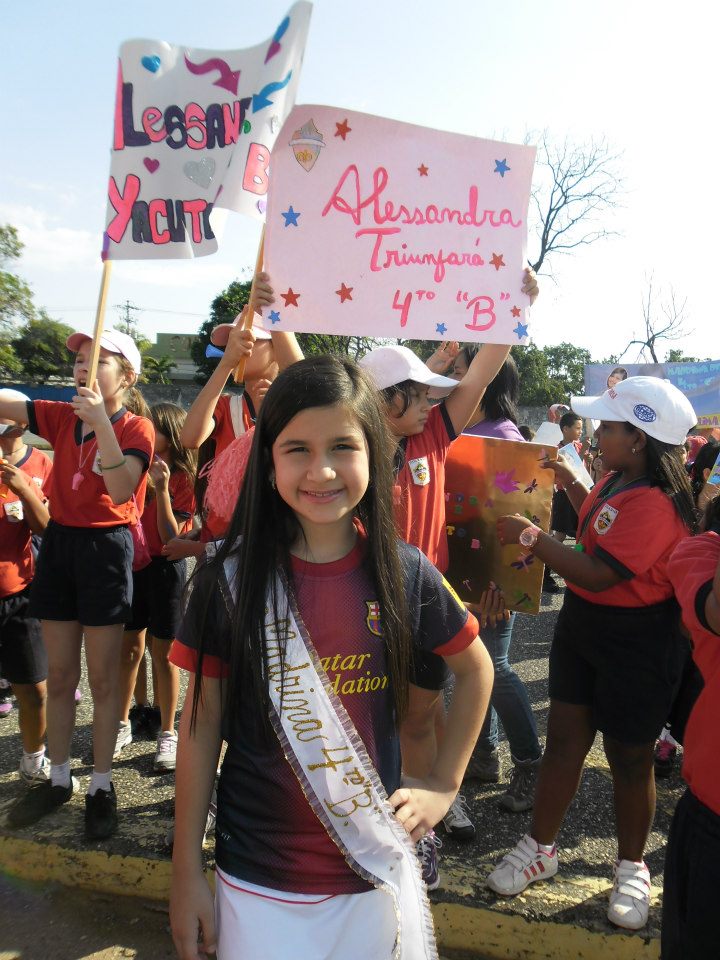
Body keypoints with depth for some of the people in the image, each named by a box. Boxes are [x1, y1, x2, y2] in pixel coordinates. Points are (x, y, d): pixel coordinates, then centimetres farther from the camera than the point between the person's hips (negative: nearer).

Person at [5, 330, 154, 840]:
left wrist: (101, 423, -31)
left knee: (103, 677, 5)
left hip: (105, 548, -5)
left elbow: (121, 491, -23)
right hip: (59, 544, 5)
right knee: (60, 673, 14)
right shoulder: (61, 416, 7)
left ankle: (102, 786, 19)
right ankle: (59, 778, 28)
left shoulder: (136, 428, -8)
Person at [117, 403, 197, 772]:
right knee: (129, 648, 12)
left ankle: (167, 733, 19)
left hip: (164, 568, -4)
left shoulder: (183, 478, -9)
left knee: (163, 653, 5)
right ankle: (122, 725, 28)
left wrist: (161, 488, -23)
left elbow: (171, 537, -17)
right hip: (132, 564, 4)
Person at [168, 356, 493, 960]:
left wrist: (444, 785, 3)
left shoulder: (405, 574, -9)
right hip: (256, 882, 0)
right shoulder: (229, 578, -12)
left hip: (373, 873, 1)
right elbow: (202, 720, -4)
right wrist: (186, 872, 0)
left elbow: (475, 669, 7)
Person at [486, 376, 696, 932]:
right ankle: (541, 848, 30)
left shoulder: (654, 504, -27)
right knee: (564, 740, 14)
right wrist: (568, 479, 13)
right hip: (583, 624, 8)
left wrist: (529, 536, -23)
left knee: (629, 758, 10)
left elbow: (598, 575, -30)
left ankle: (632, 868, 33)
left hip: (636, 644, -8)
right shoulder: (619, 480, 3)